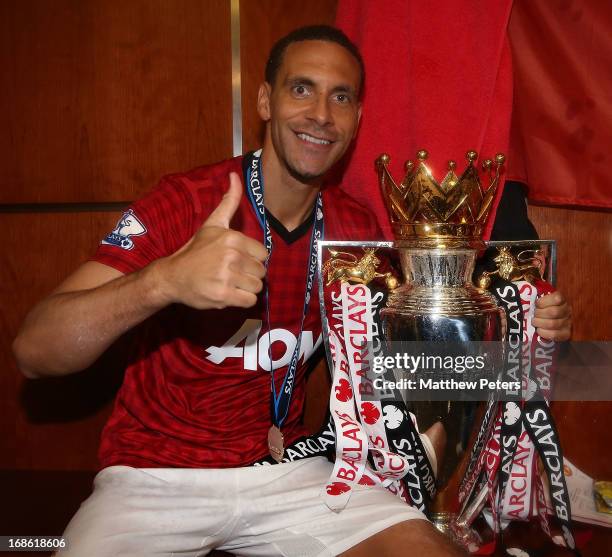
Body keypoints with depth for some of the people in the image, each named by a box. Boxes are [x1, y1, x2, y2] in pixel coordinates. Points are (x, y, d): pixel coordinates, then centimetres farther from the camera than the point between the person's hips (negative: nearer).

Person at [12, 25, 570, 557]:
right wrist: (164, 280, -42)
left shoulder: (358, 230, 0)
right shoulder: (183, 203, -15)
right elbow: (33, 352, -22)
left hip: (283, 468, 4)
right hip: (156, 475, -3)